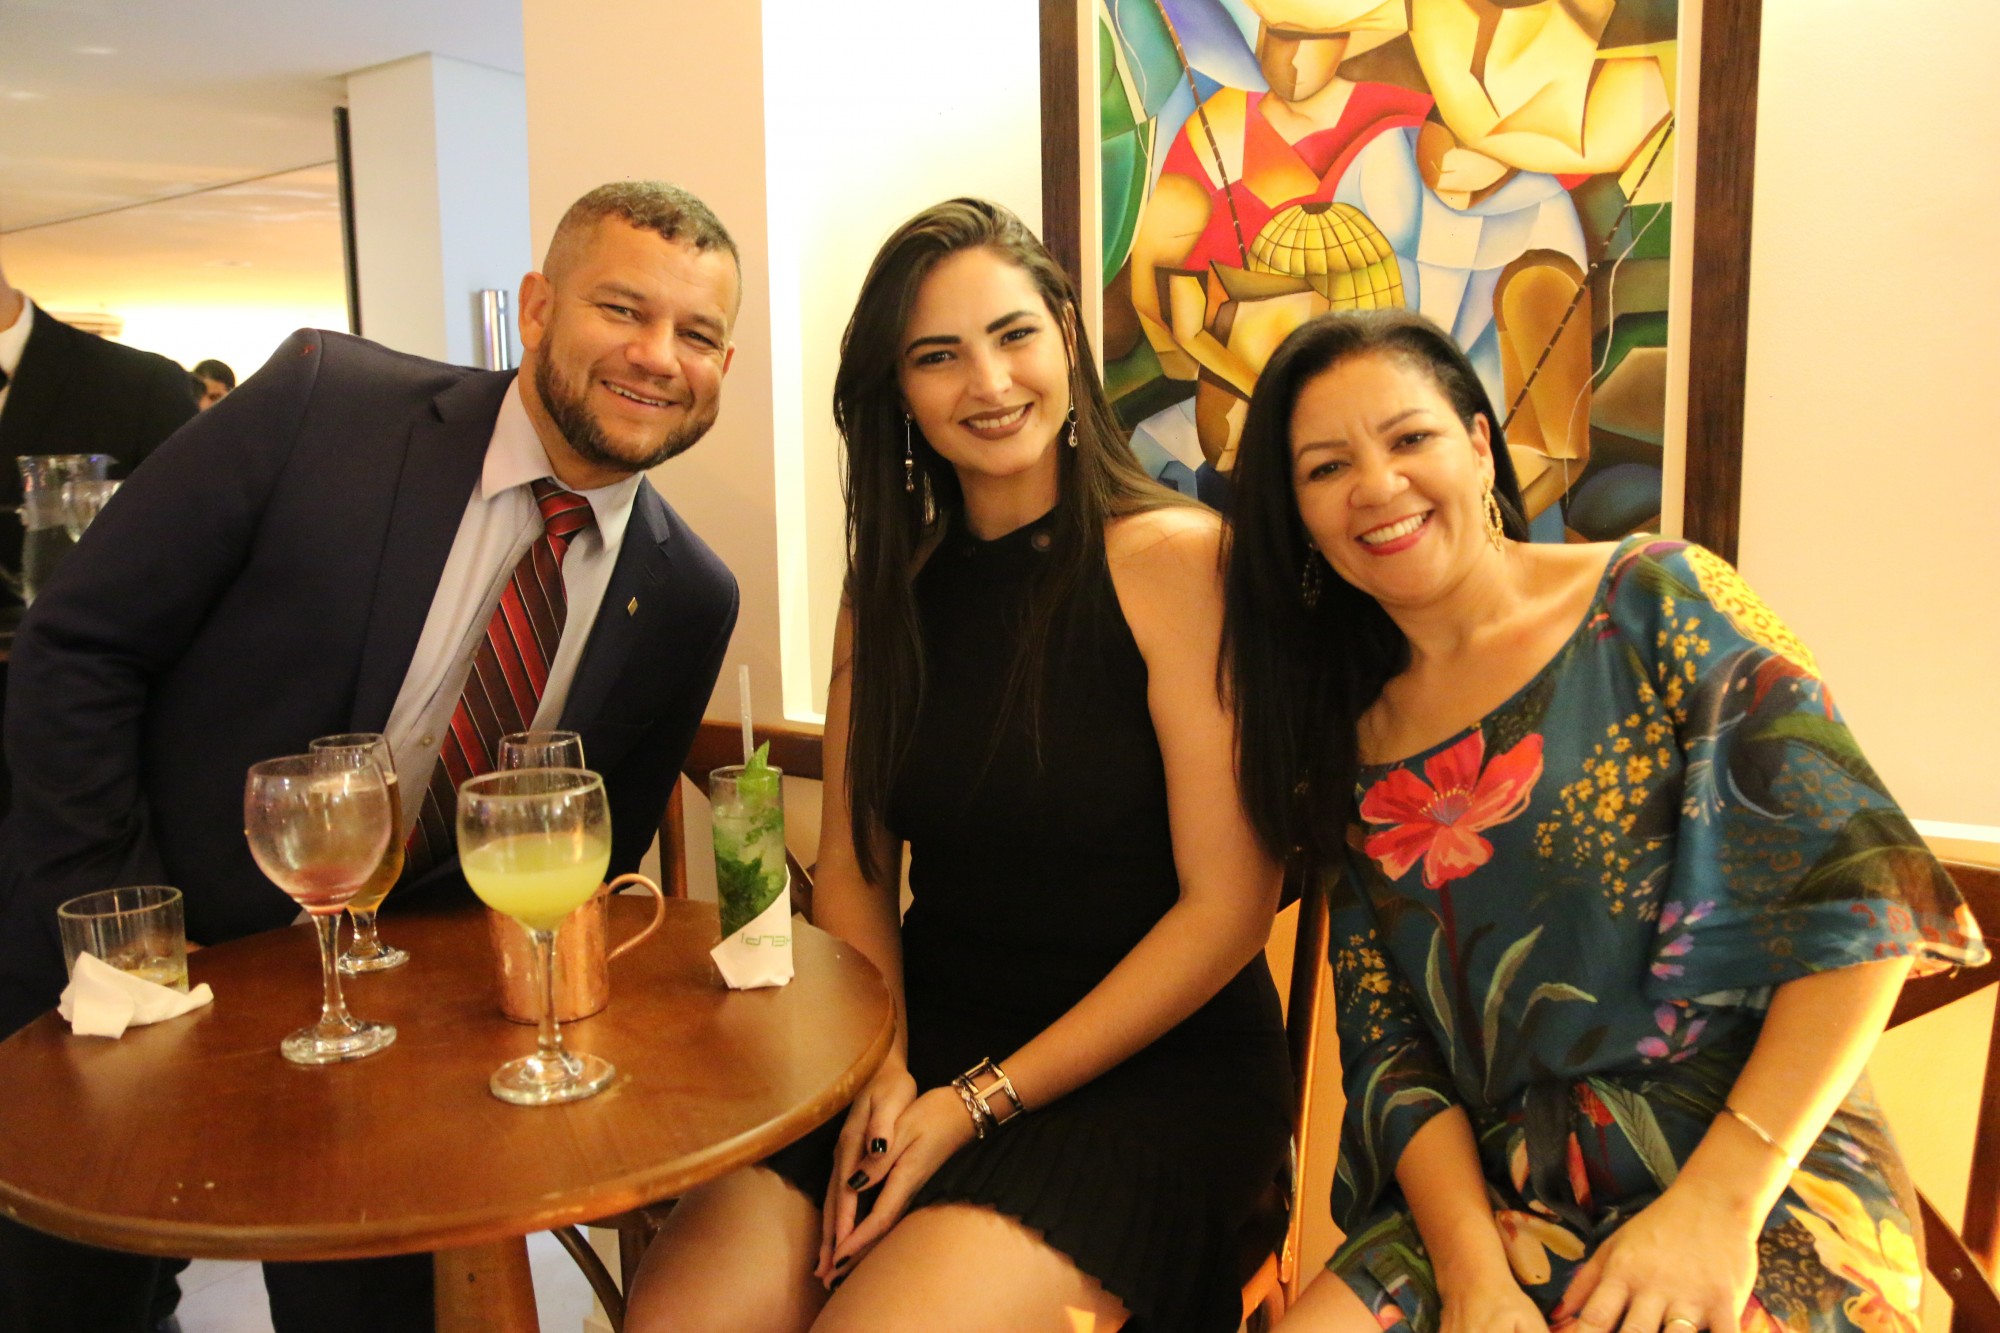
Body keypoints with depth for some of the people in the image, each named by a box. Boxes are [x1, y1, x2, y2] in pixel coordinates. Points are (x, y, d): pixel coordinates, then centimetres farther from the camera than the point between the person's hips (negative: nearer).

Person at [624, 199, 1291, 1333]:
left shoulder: (1181, 559, -10)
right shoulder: (891, 589, 7)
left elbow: (1227, 906, -12)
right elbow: (856, 865, 9)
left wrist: (981, 1102, -13)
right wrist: (882, 1072, -9)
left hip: (1150, 1067, -4)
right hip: (925, 1039, 4)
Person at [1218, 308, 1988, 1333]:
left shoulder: (1649, 601, -4)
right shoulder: (1352, 752, 7)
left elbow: (1866, 892, -9)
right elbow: (1384, 1038, 3)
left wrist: (1721, 1196, -15)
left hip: (1767, 1181, -3)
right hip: (1503, 1200, 4)